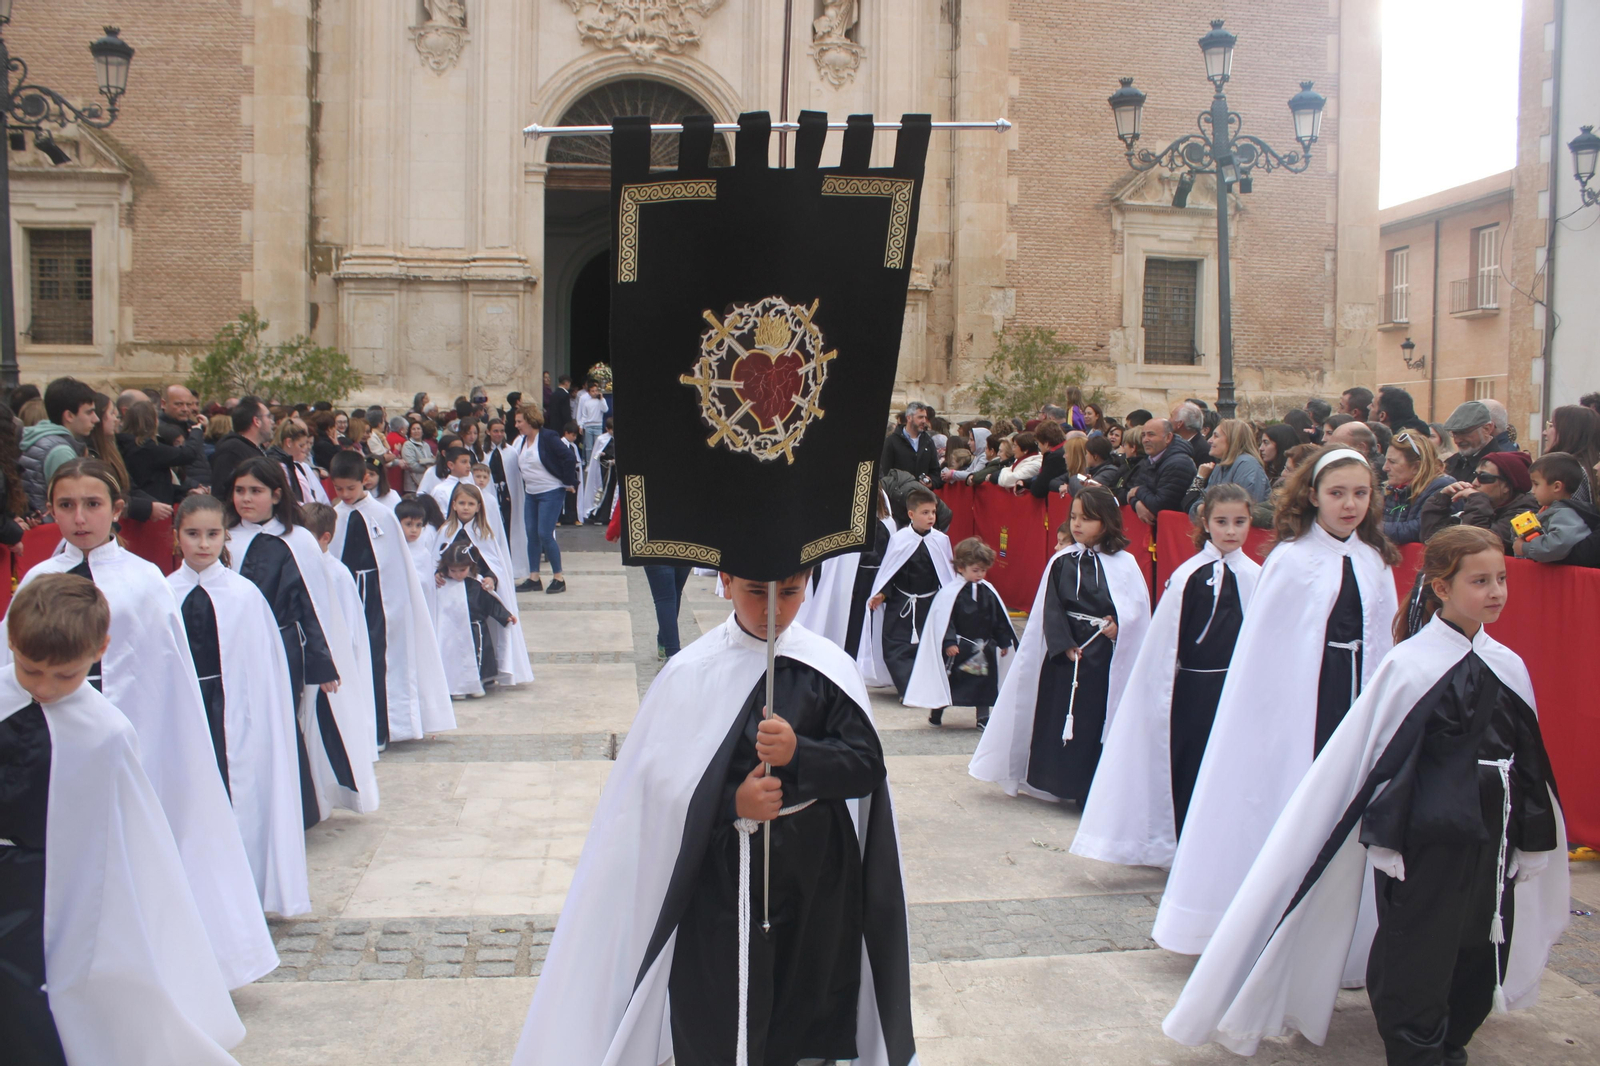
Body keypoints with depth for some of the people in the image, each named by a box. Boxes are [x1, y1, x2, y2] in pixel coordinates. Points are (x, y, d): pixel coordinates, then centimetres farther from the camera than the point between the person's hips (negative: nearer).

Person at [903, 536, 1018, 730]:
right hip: (957, 648, -4)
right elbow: (944, 620, -15)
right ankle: (935, 713, 23)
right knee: (947, 679, 6)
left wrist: (1004, 641, 13)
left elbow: (1000, 619, 12)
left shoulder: (988, 592, 4)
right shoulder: (950, 593, -14)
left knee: (984, 681, 7)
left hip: (983, 649, 5)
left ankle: (983, 718, 19)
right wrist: (949, 642, -20)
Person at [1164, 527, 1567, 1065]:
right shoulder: (1410, 665, -13)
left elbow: (1529, 765, 12)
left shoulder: (1509, 667, 4)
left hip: (1489, 847, 6)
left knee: (1478, 959, 14)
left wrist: (1528, 842, 13)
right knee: (1416, 963, 1)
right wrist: (1389, 838, -10)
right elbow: (1370, 761, -10)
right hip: (1424, 843, -6)